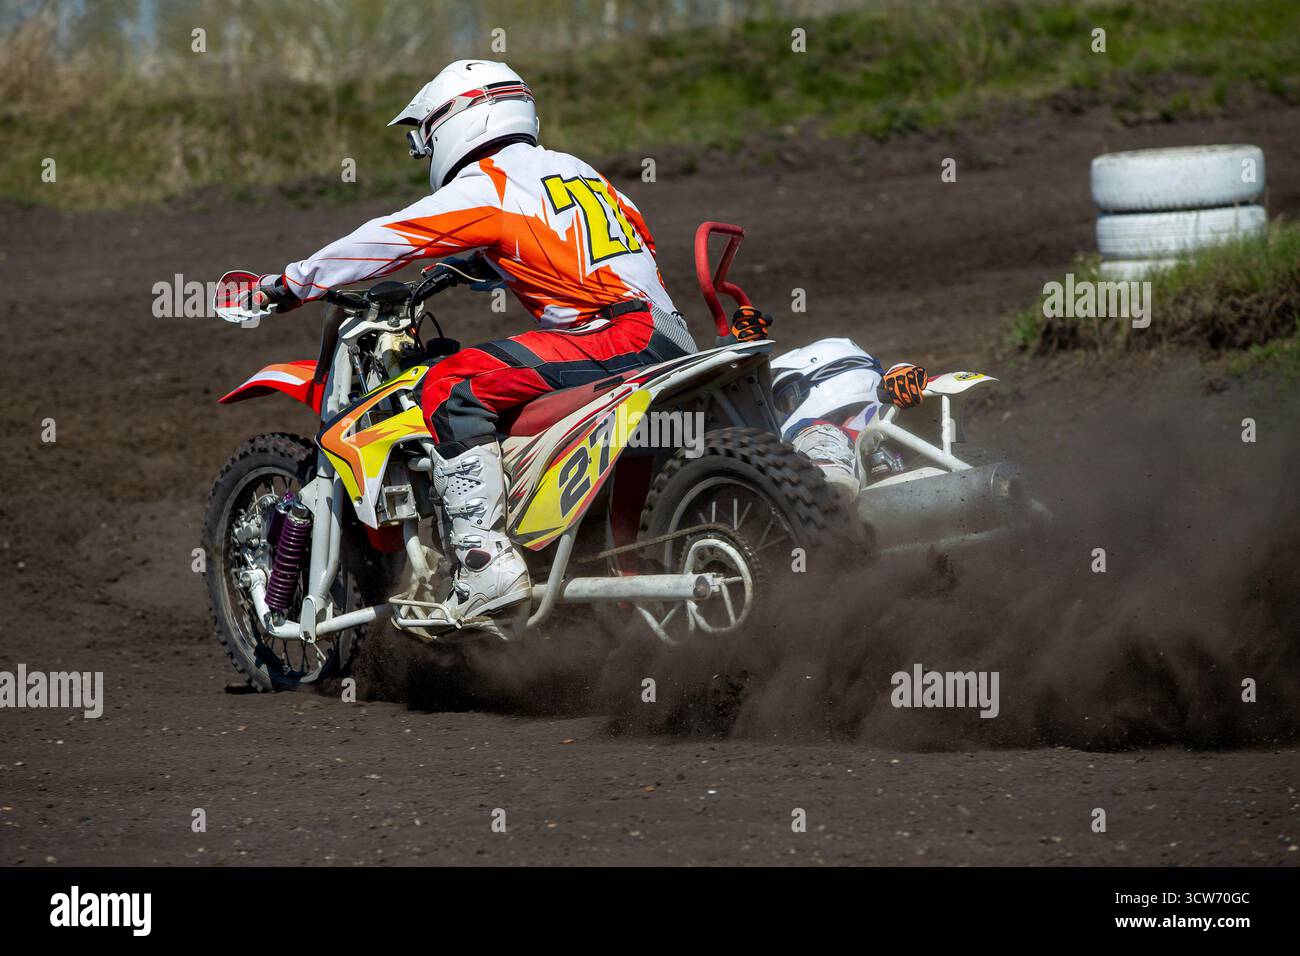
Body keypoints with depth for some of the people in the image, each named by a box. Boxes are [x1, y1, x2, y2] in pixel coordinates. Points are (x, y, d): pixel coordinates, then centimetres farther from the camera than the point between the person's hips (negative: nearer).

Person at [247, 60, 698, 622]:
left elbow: (388, 240, 0)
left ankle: (486, 560, -25)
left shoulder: (486, 187, -2)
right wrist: (479, 265, 49)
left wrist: (291, 284, 11)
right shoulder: (574, 170, 24)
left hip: (618, 337, -9)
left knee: (452, 388, -14)